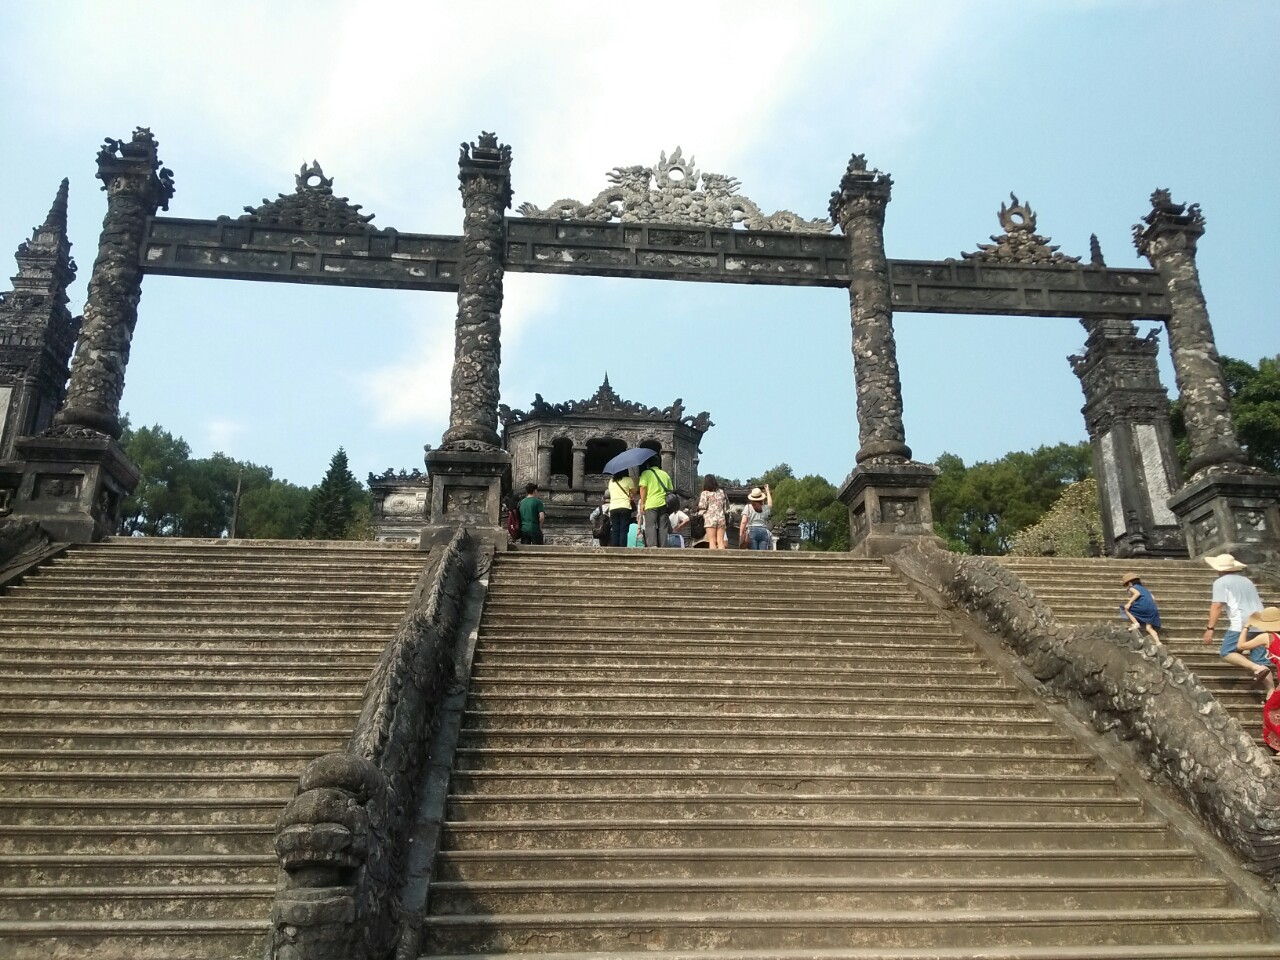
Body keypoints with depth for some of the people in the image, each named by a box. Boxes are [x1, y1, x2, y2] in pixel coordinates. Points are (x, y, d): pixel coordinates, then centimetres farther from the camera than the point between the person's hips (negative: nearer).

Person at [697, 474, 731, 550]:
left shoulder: (705, 493, -1)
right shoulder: (722, 492, 13)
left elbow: (702, 508, -4)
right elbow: (726, 508, 14)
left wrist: (700, 521, 4)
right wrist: (727, 522, 17)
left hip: (710, 519, -4)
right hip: (721, 519, 4)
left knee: (712, 541, -3)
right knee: (720, 541, 3)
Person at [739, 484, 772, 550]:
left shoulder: (748, 507, 7)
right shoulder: (765, 508, 16)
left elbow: (743, 522, -3)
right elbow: (770, 503, 42)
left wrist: (741, 535, -3)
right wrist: (767, 491, 55)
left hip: (752, 531, -2)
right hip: (764, 531, 2)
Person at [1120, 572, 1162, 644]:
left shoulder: (1132, 588, 11)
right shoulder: (1144, 589, 32)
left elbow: (1138, 593, -11)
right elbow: (1153, 598, 21)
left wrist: (1129, 603, -13)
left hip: (1143, 605, -7)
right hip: (1152, 608, 7)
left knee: (1125, 608, 13)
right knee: (1149, 628, 10)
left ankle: (1136, 623, -2)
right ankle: (1158, 643, -8)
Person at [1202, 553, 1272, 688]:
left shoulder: (1221, 582, 1)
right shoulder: (1246, 580, 25)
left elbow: (1217, 605, -11)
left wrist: (1210, 628, -12)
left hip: (1241, 625, -7)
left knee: (1226, 652, 1)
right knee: (1260, 660, 5)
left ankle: (1257, 668, -19)